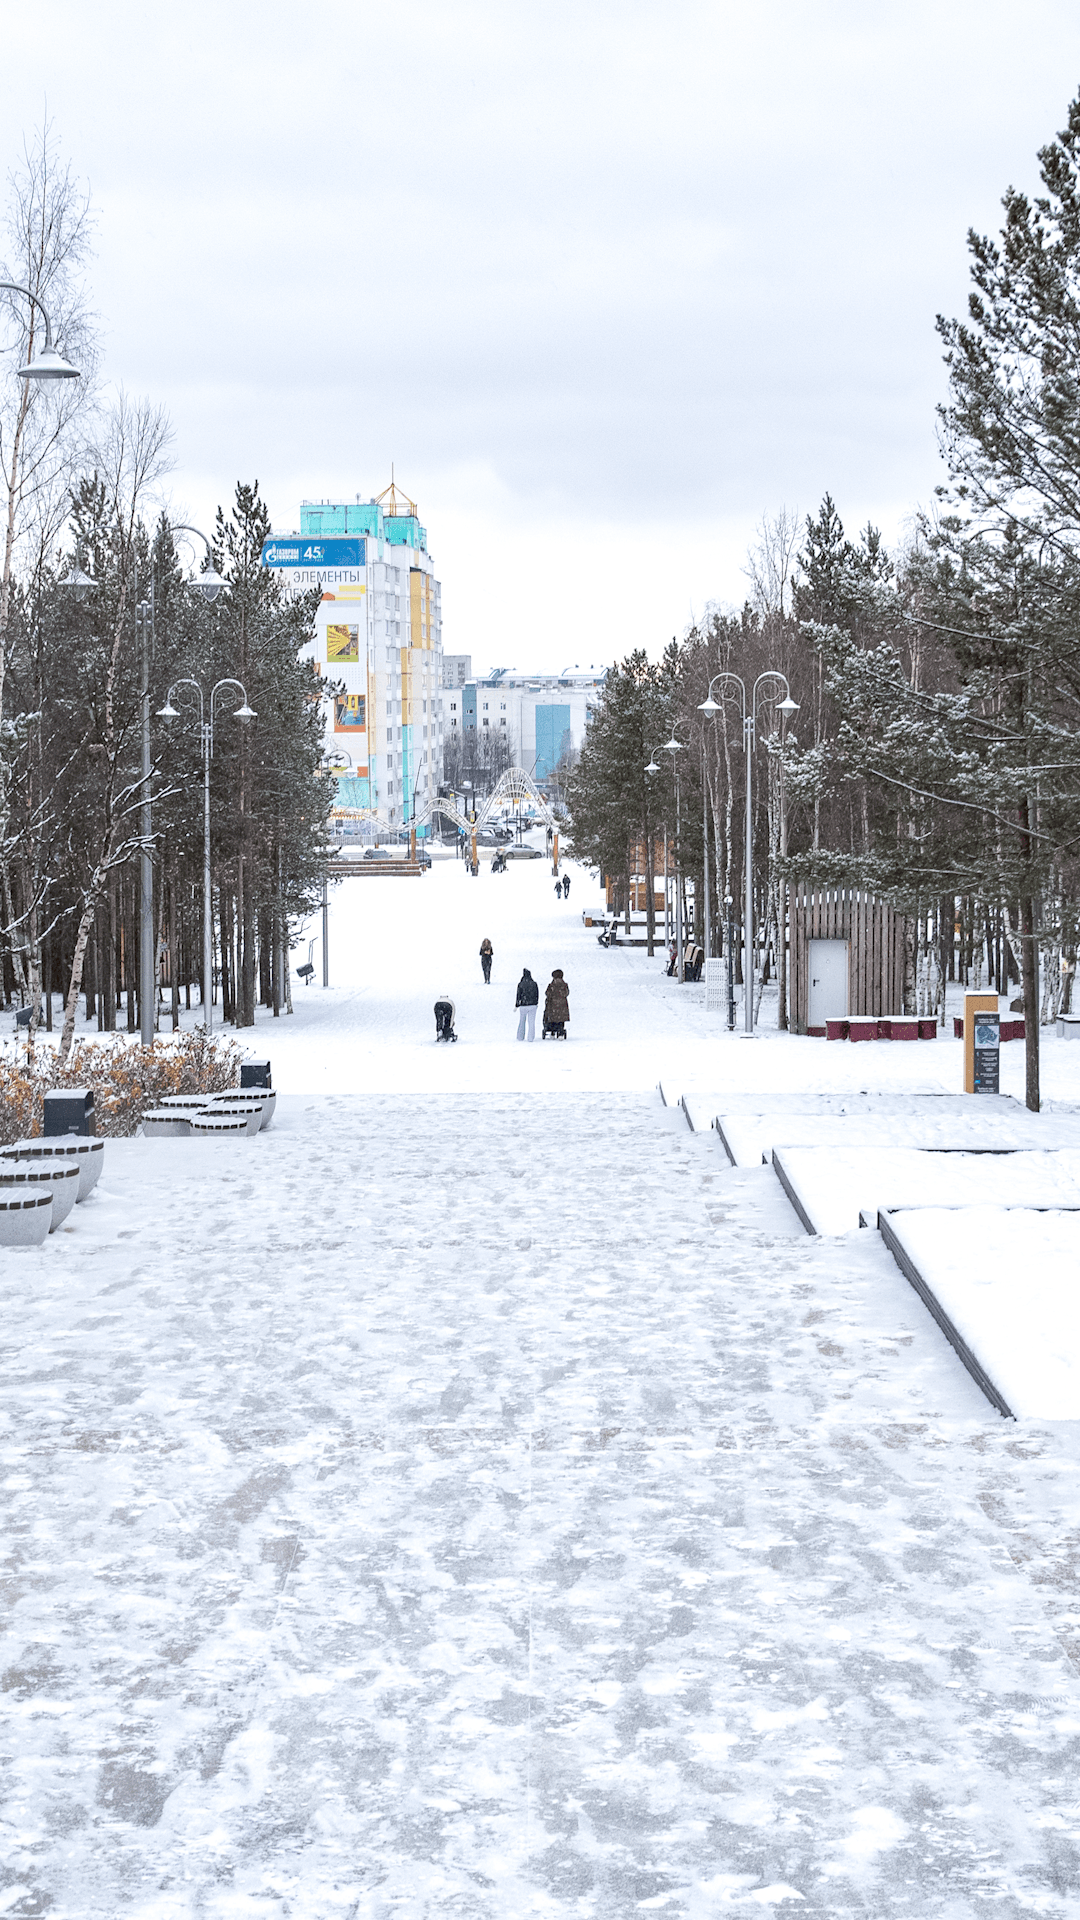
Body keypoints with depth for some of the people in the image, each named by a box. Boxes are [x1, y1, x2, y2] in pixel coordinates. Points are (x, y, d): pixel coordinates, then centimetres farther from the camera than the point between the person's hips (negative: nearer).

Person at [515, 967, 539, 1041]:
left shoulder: (520, 984, -10)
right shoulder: (534, 984, -3)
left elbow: (518, 995, -6)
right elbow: (537, 994, 6)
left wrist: (516, 1005, 4)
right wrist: (536, 1003, 20)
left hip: (523, 1006, -1)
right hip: (532, 1005, 1)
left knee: (521, 1022, 13)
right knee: (531, 1022, 5)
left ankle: (520, 1037, 16)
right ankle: (531, 1038, 3)